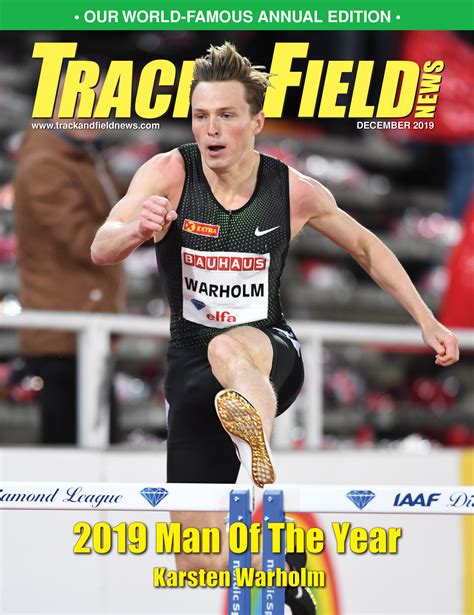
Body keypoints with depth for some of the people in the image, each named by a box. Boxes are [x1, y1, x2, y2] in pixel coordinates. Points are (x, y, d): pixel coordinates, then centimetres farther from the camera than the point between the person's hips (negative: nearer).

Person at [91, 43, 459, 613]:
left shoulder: (295, 191, -6)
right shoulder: (167, 174, -10)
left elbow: (365, 247, 12)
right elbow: (100, 251, -21)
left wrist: (427, 321, 10)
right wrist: (135, 229, -44)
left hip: (272, 356, -2)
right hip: (192, 367, 2)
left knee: (229, 350, -41)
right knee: (198, 564, 0)